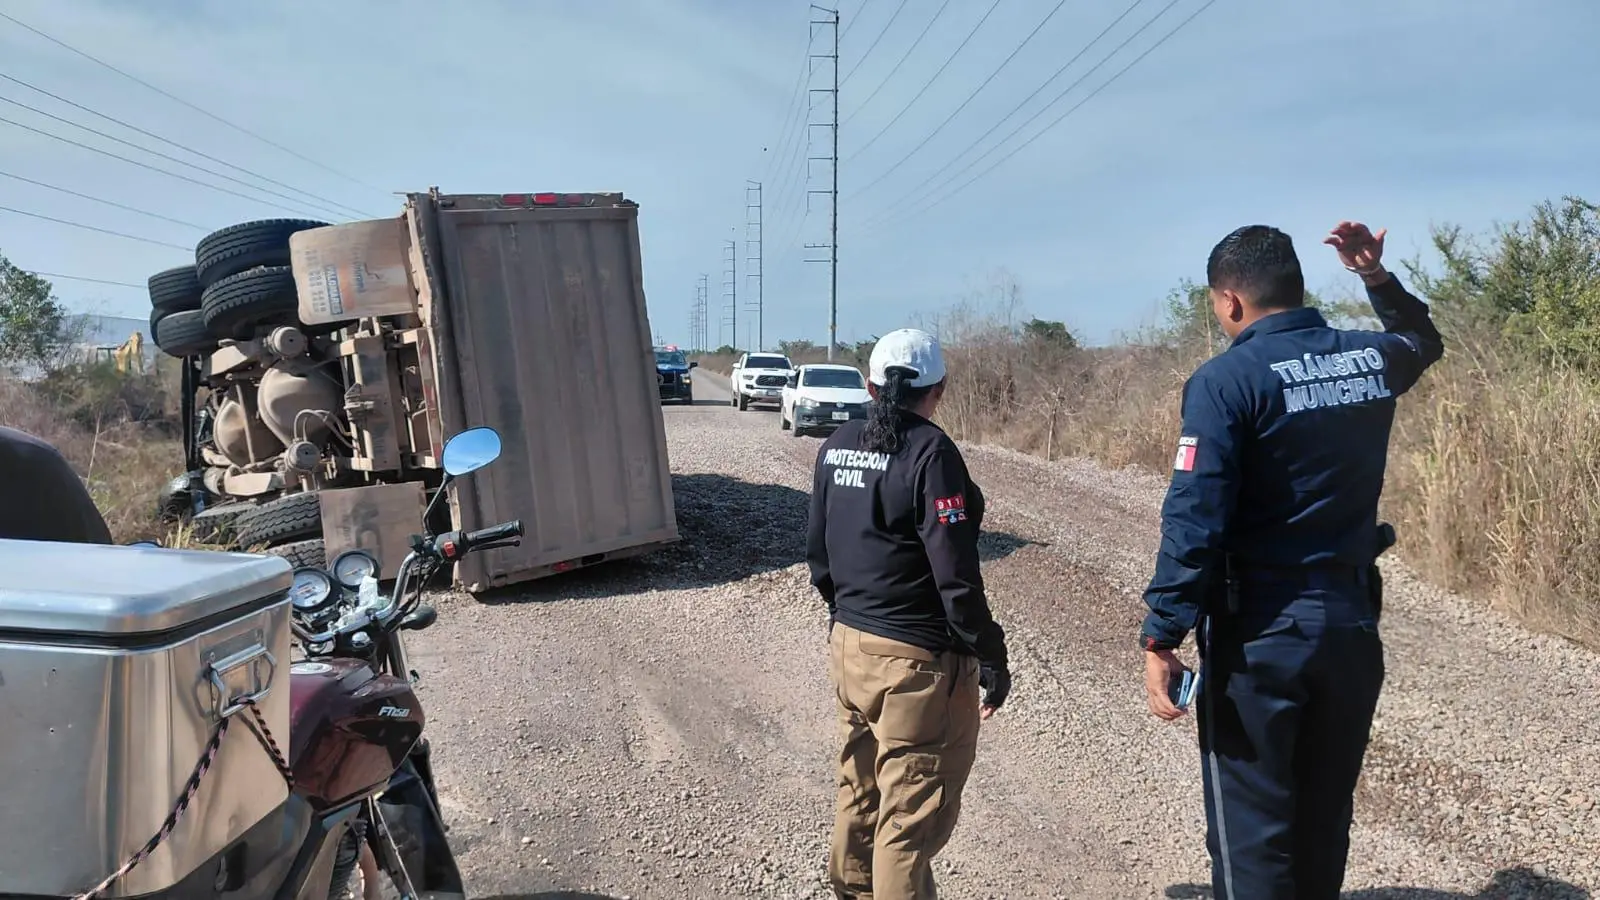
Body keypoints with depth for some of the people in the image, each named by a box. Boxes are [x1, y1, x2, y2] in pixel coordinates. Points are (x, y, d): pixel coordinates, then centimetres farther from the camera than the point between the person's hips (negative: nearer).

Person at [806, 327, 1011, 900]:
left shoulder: (836, 446, 4)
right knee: (911, 814, 3)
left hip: (848, 644, 8)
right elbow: (955, 574, -20)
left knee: (858, 793, 24)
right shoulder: (929, 452, -18)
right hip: (916, 660, -8)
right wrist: (991, 657, -11)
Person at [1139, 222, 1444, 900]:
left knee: (1252, 831, 3)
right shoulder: (1371, 359, 4)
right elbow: (1424, 341, 31)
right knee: (1324, 821, 19)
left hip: (1261, 628, -6)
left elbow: (1194, 520, -21)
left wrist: (1161, 638, -18)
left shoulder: (1228, 378, -14)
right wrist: (1379, 278, 23)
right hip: (1352, 618, 7)